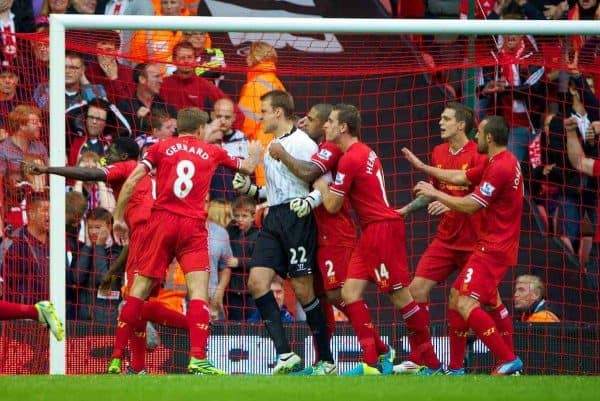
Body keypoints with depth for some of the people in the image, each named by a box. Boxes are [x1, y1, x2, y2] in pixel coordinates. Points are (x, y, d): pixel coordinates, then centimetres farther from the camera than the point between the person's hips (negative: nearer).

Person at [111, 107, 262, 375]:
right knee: (199, 290, -5)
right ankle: (197, 358, -19)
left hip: (160, 222, 1)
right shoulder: (212, 152, 13)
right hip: (193, 226, -1)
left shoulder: (160, 148, 10)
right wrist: (255, 153, 53)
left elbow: (131, 182, 1)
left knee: (140, 287, 4)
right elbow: (248, 168, 31)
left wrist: (118, 218, 8)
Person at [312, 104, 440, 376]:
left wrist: (322, 187, 9)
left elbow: (332, 205, -10)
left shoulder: (350, 158, -14)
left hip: (382, 228, -10)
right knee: (350, 293, 3)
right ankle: (372, 362, -4)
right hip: (372, 232, 10)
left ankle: (432, 363, -1)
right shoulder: (363, 152, 16)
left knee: (400, 295, -6)